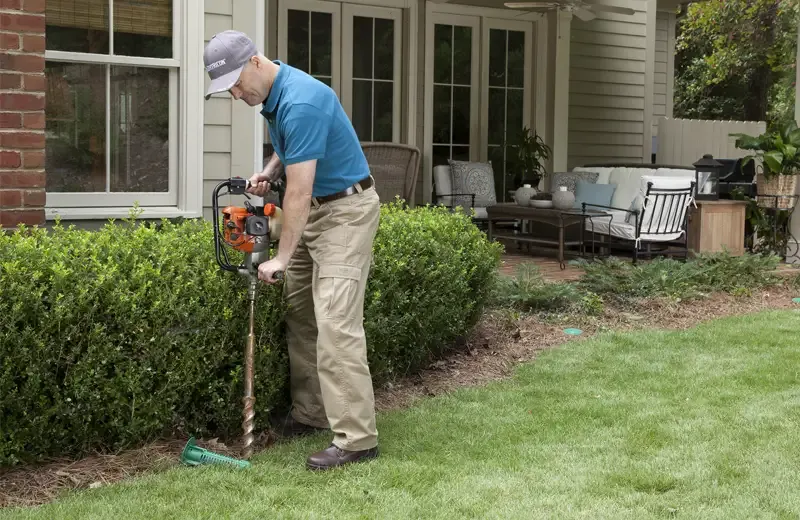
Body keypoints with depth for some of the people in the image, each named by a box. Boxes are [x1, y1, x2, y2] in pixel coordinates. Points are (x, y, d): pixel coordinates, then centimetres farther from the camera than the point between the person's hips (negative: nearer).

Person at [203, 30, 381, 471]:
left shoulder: (301, 102, -27)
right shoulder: (272, 95, 4)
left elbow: (299, 191, -26)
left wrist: (280, 259, -21)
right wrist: (269, 171, 5)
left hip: (345, 210, -10)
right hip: (314, 210, 10)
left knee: (335, 323, -15)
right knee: (299, 315, 10)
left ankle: (357, 438, -14)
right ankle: (310, 414, 18)